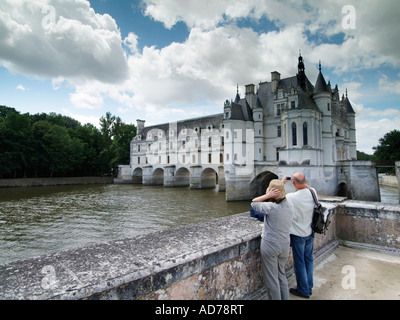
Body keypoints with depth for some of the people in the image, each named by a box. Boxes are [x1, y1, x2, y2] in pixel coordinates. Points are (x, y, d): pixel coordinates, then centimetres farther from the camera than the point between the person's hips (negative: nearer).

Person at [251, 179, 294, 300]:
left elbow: (254, 203, -12)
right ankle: (285, 298, 35)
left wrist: (268, 196, -16)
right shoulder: (290, 207, -2)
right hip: (285, 245, 7)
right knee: (281, 274, 25)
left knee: (271, 278, 9)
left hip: (270, 245, -7)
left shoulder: (271, 207, -24)